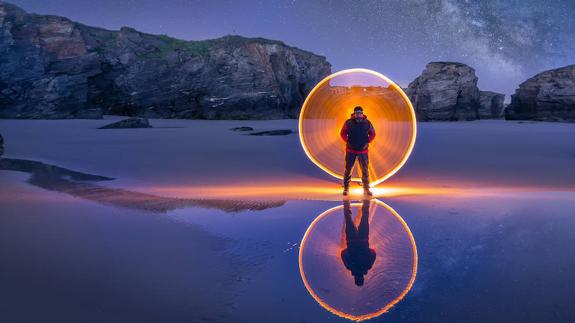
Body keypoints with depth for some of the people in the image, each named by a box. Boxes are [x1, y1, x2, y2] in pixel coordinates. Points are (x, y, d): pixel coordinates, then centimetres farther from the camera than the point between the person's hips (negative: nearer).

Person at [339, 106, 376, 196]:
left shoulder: (367, 123, -3)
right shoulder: (348, 122, -6)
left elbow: (372, 134, 9)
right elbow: (343, 133, 4)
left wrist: (367, 142, 1)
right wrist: (348, 141, -2)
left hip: (363, 150, 1)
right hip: (350, 150, -1)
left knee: (365, 170, 4)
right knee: (348, 169, 3)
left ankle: (366, 189, 15)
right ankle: (346, 188, 14)